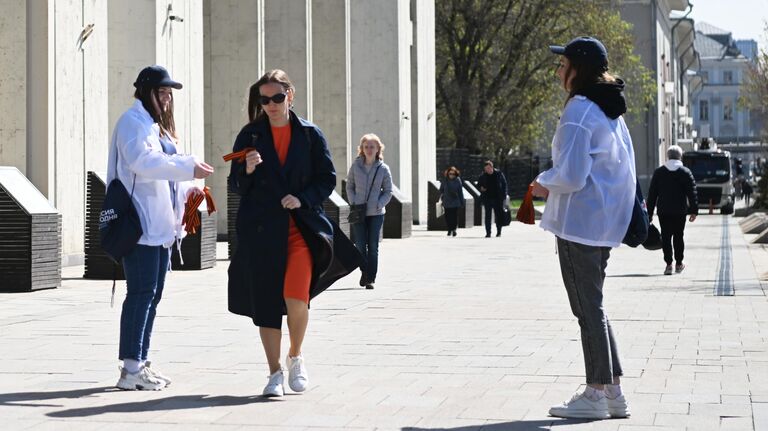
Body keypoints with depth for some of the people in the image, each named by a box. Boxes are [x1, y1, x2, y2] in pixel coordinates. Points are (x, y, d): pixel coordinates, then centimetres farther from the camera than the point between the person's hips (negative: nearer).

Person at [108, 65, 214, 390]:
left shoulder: (157, 125, 23)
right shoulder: (133, 121, -7)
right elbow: (143, 161, -23)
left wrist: (188, 190, 10)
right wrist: (188, 167, -26)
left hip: (160, 225, 10)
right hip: (141, 224, -10)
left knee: (152, 293, 10)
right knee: (142, 293, -11)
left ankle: (140, 363, 15)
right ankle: (131, 369, -10)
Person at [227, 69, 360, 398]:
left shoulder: (310, 135, 6)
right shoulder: (250, 135, 7)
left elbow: (327, 178, 6)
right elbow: (236, 186, 7)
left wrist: (302, 199, -9)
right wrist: (247, 171, -14)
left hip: (301, 225, -1)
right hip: (260, 230, 1)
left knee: (296, 297, -16)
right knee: (265, 301, 1)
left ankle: (295, 357, 11)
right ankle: (275, 373, 14)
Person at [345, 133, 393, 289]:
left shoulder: (383, 169, 0)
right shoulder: (356, 166, 3)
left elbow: (388, 191, 4)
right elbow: (349, 186, 10)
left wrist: (379, 204, -10)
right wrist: (353, 202, -4)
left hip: (376, 213, -1)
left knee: (373, 247, -2)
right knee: (360, 245, 2)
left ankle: (370, 278, 3)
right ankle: (365, 271, 25)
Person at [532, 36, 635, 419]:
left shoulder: (578, 111, -16)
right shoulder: (611, 110, 13)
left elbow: (570, 174, -21)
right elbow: (624, 164, 21)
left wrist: (543, 184, -1)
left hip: (578, 223, -9)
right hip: (605, 222, 9)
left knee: (588, 309, -3)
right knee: (593, 307, 15)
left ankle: (596, 394, 2)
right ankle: (612, 391, 17)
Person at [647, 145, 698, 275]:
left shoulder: (658, 172, 4)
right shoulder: (685, 172, 0)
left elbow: (652, 193, 5)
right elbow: (692, 193, -2)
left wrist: (649, 212, 8)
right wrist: (694, 210, 1)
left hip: (663, 211, 0)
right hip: (680, 211, 0)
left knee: (665, 237, 1)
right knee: (678, 236, 10)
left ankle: (668, 264, -8)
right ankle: (679, 264, 15)